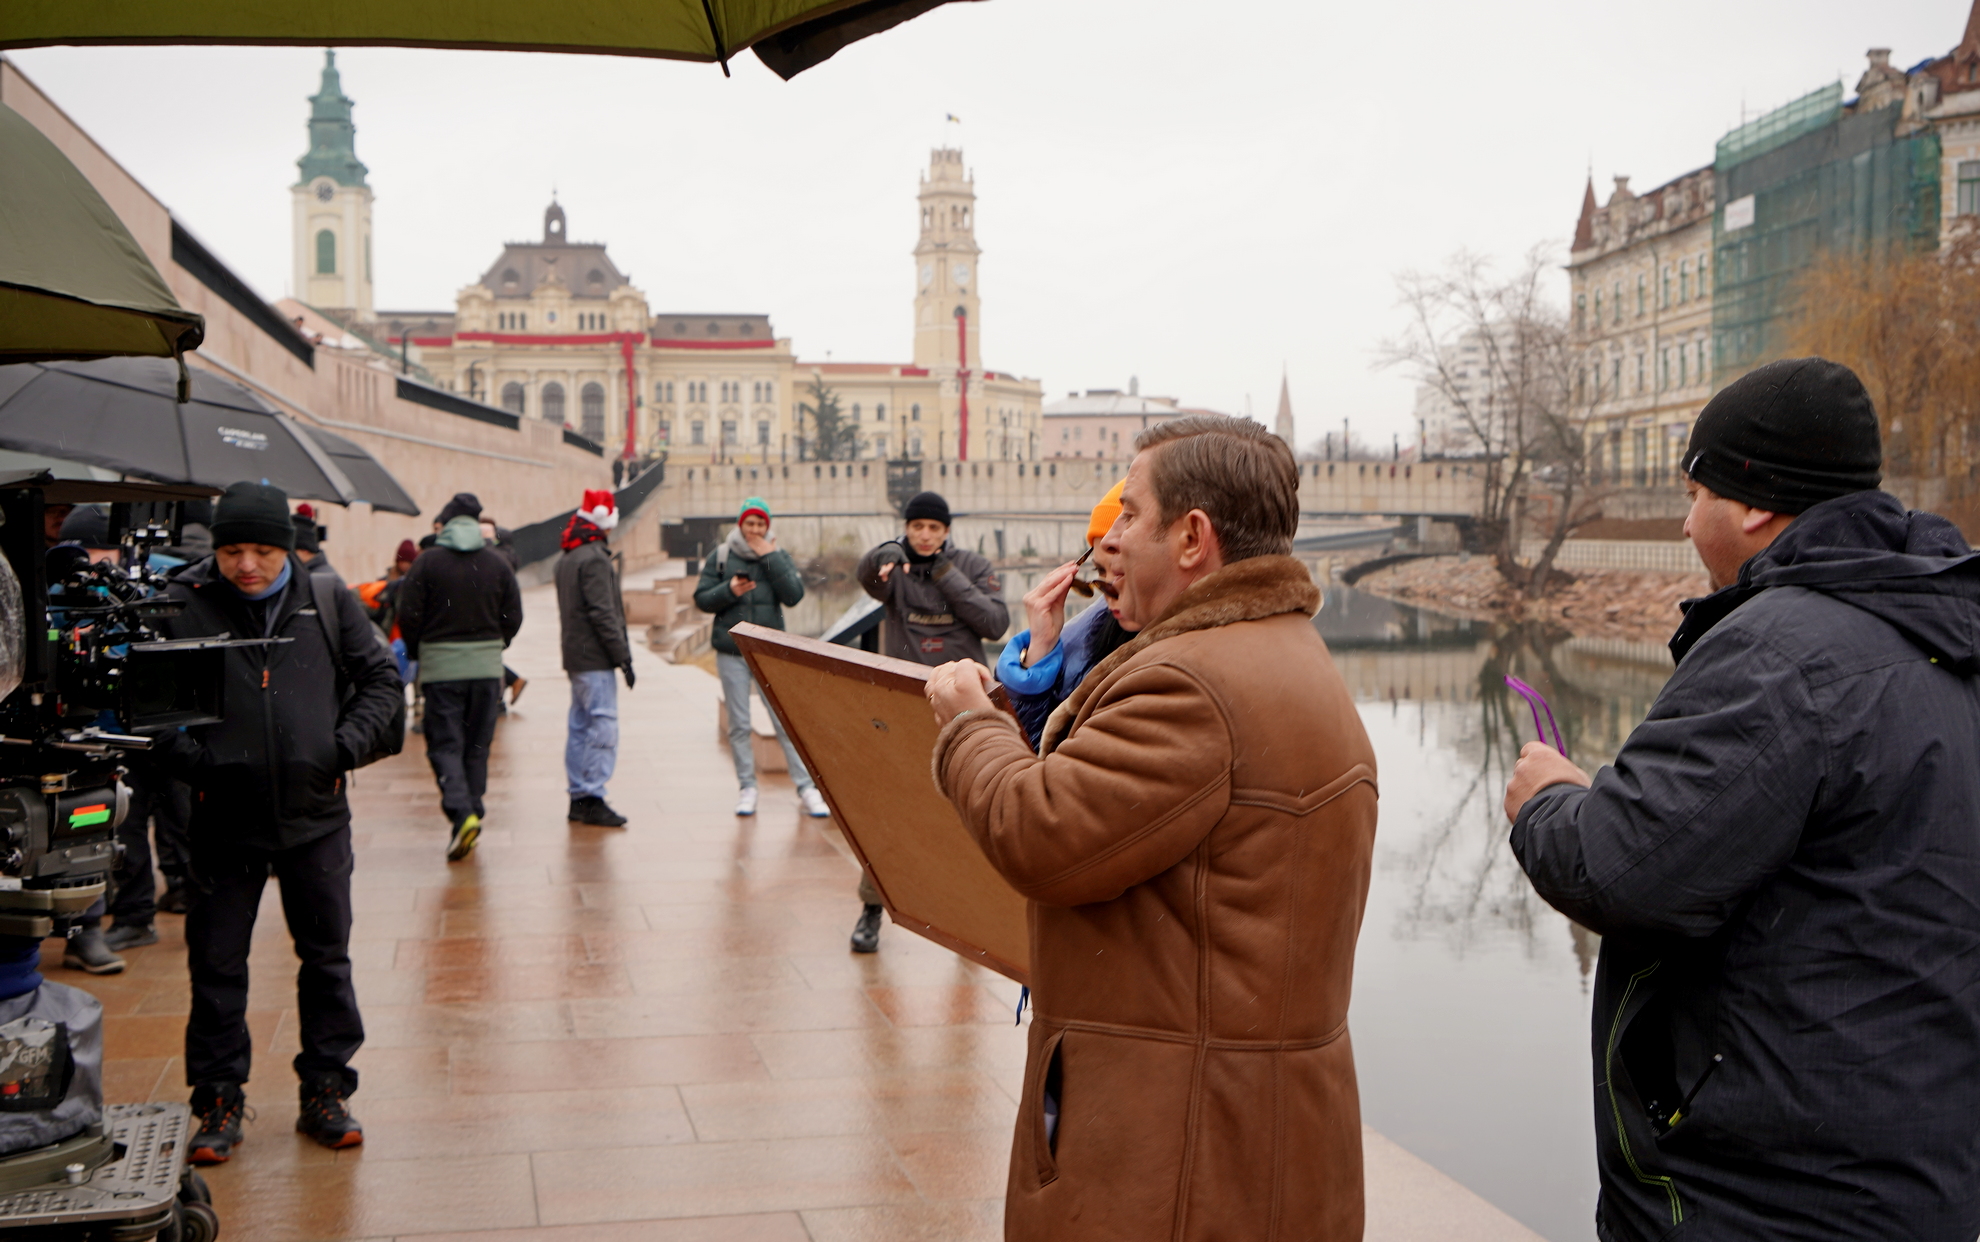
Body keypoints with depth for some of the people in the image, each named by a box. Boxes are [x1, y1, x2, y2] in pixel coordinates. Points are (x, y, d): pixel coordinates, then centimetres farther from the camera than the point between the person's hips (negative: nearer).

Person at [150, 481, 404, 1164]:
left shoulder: (329, 603, 1)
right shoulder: (180, 606, -5)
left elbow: (379, 679, 10)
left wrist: (349, 742, -4)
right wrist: (188, 756, -15)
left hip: (317, 813, 2)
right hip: (224, 819, -1)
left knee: (327, 959, 9)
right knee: (216, 966, 6)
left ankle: (325, 1093, 23)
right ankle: (218, 1102, 20)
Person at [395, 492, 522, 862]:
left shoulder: (427, 562, -6)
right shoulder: (497, 563, 2)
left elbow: (408, 616, -6)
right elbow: (513, 618, 4)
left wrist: (415, 653, 11)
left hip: (441, 668, -3)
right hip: (487, 668, 3)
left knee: (444, 744, 0)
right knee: (477, 746, 12)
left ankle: (461, 813, -18)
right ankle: (473, 814, 15)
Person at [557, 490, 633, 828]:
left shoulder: (565, 559, 16)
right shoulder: (594, 559, -14)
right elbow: (602, 613, -19)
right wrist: (623, 656, -17)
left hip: (575, 657, 10)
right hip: (595, 659, -10)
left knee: (580, 727, 12)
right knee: (603, 727, -9)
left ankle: (578, 797, 16)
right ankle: (592, 799, -11)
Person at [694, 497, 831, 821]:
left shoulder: (779, 556, 4)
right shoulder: (721, 557, 3)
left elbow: (794, 595, -10)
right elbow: (701, 598, 2)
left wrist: (770, 557, -13)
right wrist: (729, 590, -16)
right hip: (731, 652, 1)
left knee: (786, 721, -4)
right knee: (739, 725, 5)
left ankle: (807, 786, 1)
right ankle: (747, 788, 14)